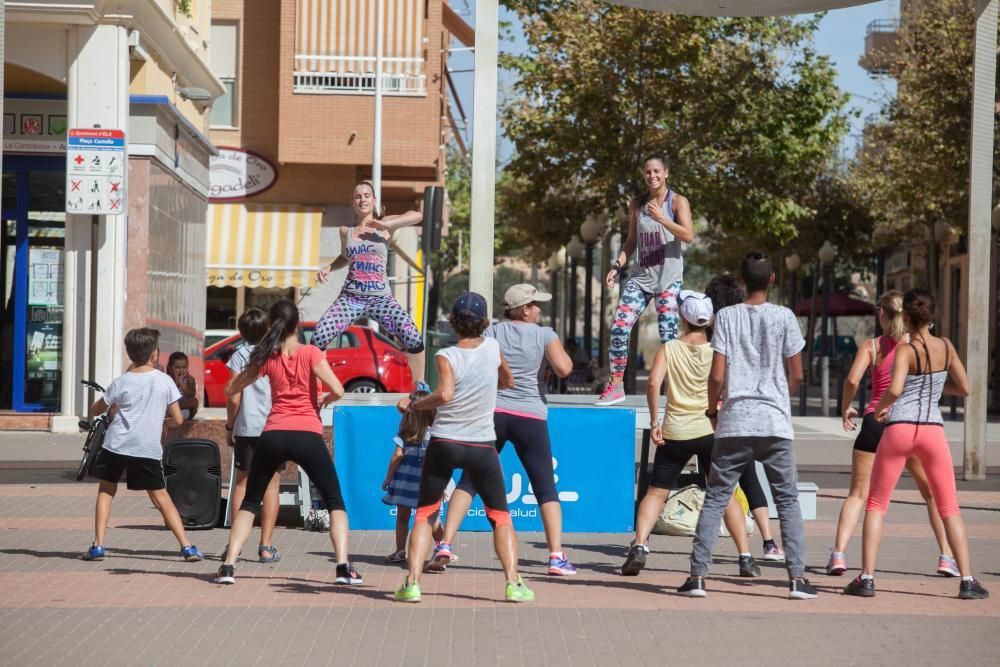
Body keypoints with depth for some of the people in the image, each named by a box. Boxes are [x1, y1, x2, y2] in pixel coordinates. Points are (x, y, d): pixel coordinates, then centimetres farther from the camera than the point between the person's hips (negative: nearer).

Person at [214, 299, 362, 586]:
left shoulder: (267, 357, 5)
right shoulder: (311, 353, -1)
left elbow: (231, 389, 12)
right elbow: (337, 390, -11)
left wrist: (254, 363, 23)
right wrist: (325, 400, 11)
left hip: (273, 436, 2)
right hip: (308, 436, -2)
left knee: (250, 502, 17)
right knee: (335, 502, 12)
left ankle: (228, 566, 4)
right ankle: (344, 567, -3)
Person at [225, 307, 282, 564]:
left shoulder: (240, 356, 0)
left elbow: (234, 398, -3)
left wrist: (229, 427, 8)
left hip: (245, 427, 1)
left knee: (242, 483, 13)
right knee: (272, 485, 3)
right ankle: (266, 547, -2)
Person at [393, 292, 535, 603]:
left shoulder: (446, 356, -11)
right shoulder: (493, 348, 0)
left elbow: (445, 394, -27)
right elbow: (508, 383, 17)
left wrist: (412, 405, -13)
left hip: (443, 443, -2)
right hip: (482, 446, 2)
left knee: (424, 514, 10)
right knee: (500, 516, 14)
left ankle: (412, 583, -1)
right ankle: (513, 584, 1)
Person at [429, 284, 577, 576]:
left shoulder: (491, 333, 6)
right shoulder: (544, 334, 0)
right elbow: (564, 368, -11)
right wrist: (563, 353, 9)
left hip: (492, 412, 2)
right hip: (531, 417, -2)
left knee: (469, 480, 6)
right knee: (546, 488, 5)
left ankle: (445, 545, -5)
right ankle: (557, 557, -1)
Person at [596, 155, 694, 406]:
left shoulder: (678, 202, -1)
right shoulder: (637, 205, 12)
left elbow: (688, 236, -14)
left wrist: (661, 219, -25)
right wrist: (617, 265, 5)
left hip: (669, 277, -4)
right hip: (640, 275, 4)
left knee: (669, 335, -9)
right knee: (619, 327, -7)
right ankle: (616, 386, 1)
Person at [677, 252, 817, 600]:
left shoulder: (726, 316, -1)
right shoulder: (784, 317, 0)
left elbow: (717, 375, -5)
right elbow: (796, 375, 4)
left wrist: (712, 410, 12)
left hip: (734, 424, 0)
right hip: (775, 423, 0)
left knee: (715, 499, 6)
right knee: (787, 500, 7)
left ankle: (697, 575, 2)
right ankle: (797, 578, 1)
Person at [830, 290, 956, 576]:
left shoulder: (871, 345, 3)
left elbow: (852, 379, -11)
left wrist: (846, 409, 4)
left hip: (875, 422, 0)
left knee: (857, 494, 7)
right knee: (933, 493, 15)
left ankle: (838, 554, -7)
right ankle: (947, 557, 9)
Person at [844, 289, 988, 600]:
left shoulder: (905, 350, -8)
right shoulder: (946, 347, 4)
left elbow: (894, 389, -23)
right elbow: (964, 389, 11)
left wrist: (880, 406, -4)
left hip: (899, 428, -3)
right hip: (933, 430, 3)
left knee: (876, 504, 8)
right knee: (949, 508, 11)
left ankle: (866, 578, 0)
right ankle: (967, 581, 4)